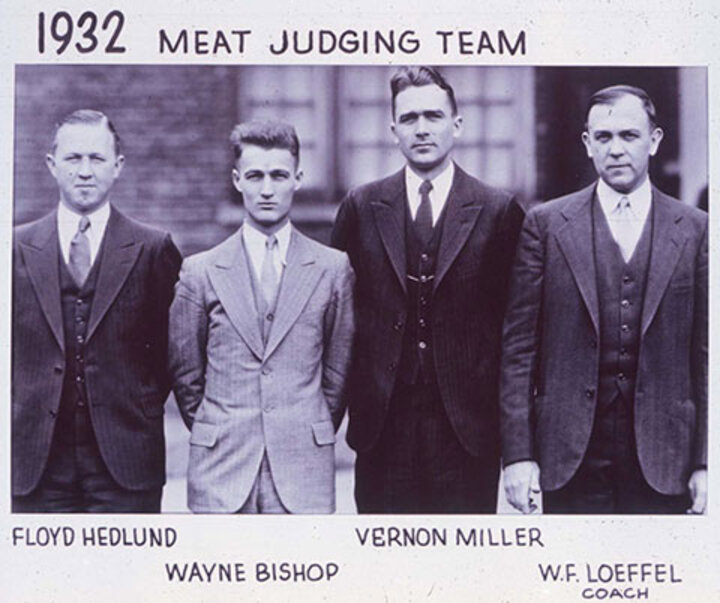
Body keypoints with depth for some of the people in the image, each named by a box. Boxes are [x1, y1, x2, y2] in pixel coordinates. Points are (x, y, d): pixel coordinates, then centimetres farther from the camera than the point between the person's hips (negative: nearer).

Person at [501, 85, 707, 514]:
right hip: (571, 459, 0)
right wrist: (517, 453, -4)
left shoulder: (695, 230, 5)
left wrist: (704, 462, 1)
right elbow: (517, 349, 2)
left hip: (661, 457, 1)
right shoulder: (546, 225, 3)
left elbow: (706, 354, 5)